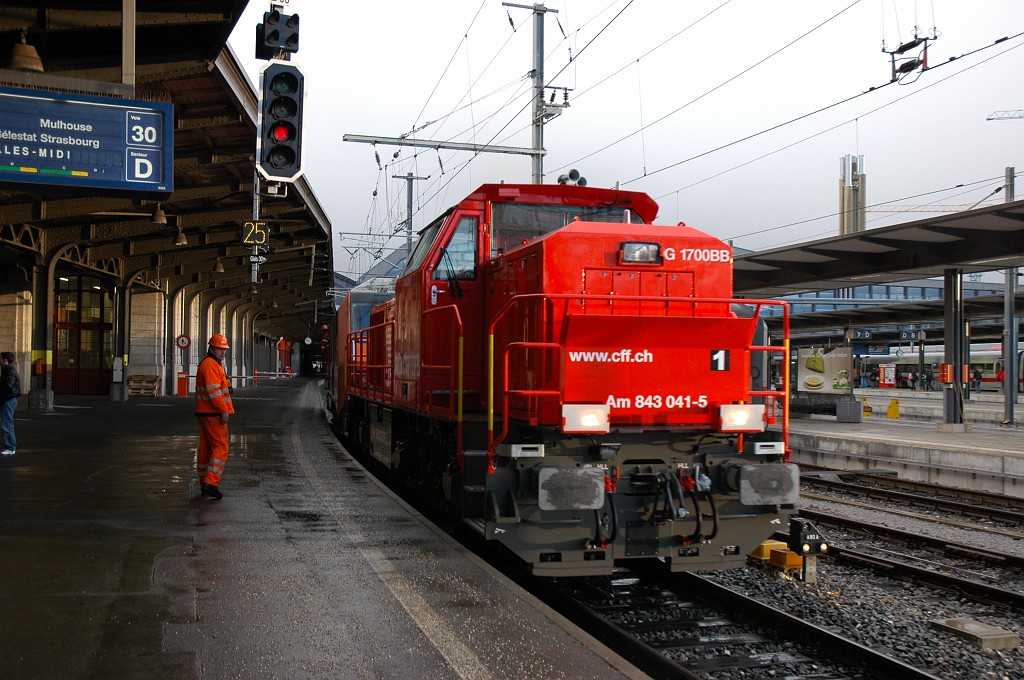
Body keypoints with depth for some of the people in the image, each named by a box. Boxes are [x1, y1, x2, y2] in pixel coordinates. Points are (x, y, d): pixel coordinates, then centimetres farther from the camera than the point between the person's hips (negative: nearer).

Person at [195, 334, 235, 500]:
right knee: (221, 448, -10)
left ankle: (204, 485, 19)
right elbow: (213, 391, -22)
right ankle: (211, 483, -17)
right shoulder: (210, 364, -13)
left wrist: (224, 409, 24)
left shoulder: (215, 364, 21)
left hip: (205, 413, 11)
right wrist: (224, 410, -21)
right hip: (213, 414, -11)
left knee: (206, 448, 13)